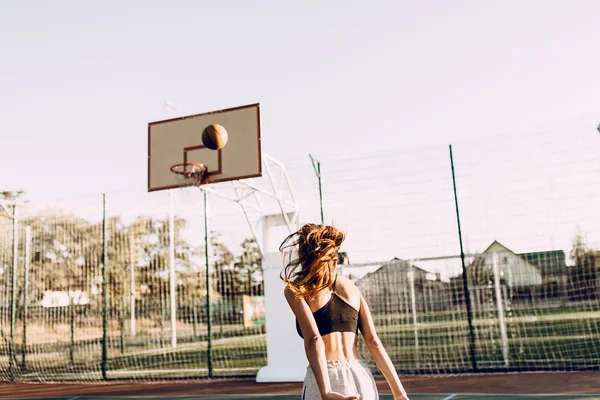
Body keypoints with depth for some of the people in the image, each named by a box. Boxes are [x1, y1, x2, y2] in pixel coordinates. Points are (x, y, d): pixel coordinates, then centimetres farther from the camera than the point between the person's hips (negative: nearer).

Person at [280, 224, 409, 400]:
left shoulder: (295, 290, 3)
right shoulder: (351, 287, 15)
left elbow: (313, 340, -12)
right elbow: (373, 341, 9)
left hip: (329, 380, -4)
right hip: (362, 379, 5)